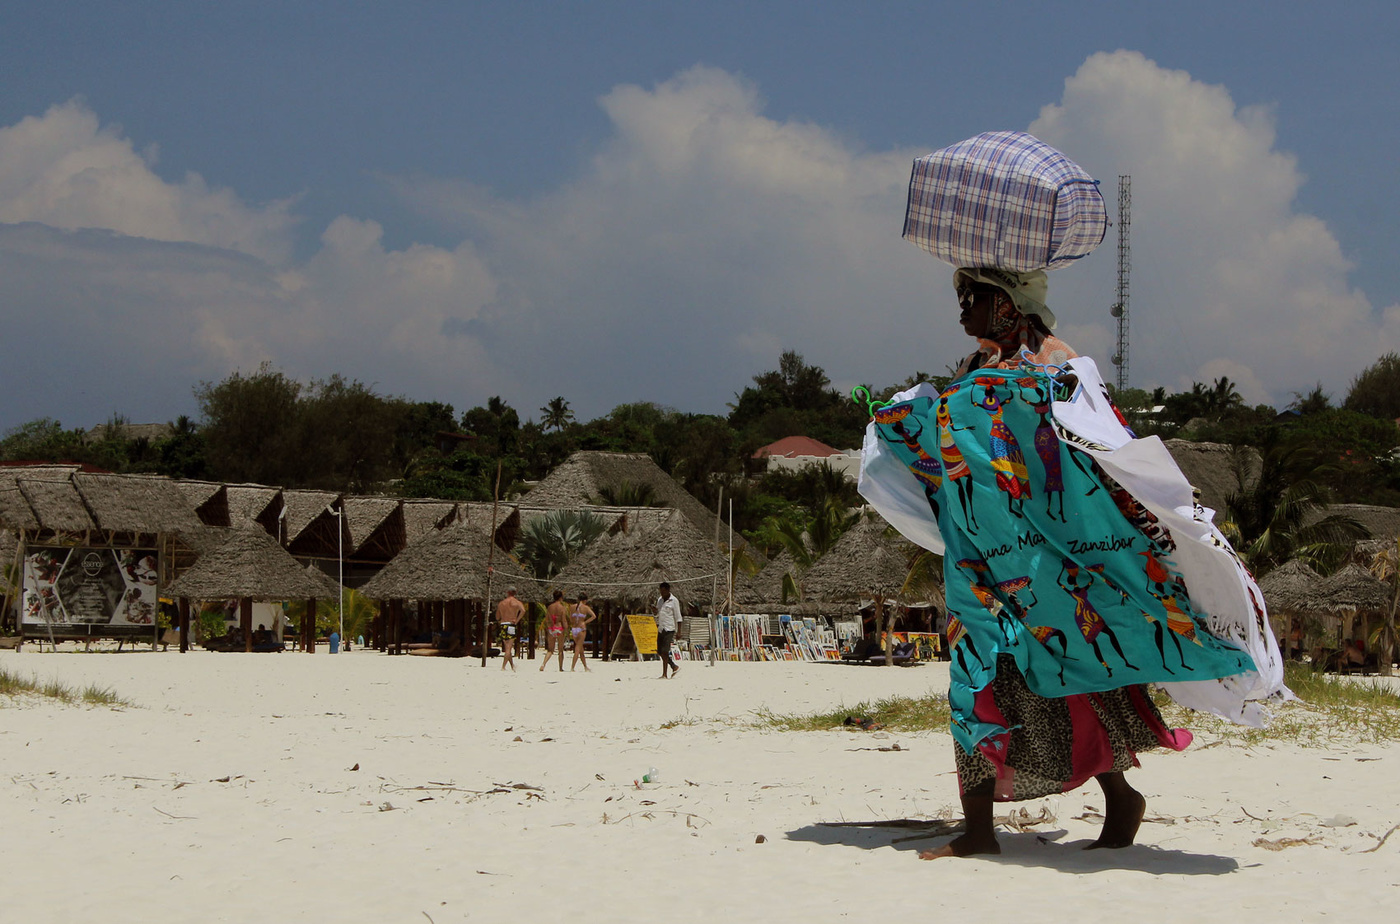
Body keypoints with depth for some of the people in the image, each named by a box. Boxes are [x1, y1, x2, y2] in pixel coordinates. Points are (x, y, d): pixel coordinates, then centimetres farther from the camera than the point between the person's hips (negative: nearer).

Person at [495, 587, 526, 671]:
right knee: (509, 648, -5)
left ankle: (512, 666, 21)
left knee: (507, 648, 15)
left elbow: (497, 617, 18)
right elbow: (523, 610, -20)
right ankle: (503, 667, -13)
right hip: (511, 626, -5)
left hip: (502, 626, 5)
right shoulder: (516, 602, 0)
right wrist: (517, 620, -13)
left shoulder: (501, 603, 13)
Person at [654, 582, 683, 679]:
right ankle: (675, 667, 22)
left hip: (669, 629, -7)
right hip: (661, 629, 7)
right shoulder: (659, 600, 14)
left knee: (664, 651, -11)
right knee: (659, 651, 7)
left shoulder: (674, 601, -5)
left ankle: (664, 674, -8)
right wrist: (657, 627, 11)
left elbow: (678, 618, -6)